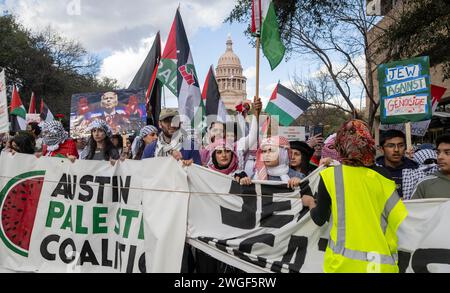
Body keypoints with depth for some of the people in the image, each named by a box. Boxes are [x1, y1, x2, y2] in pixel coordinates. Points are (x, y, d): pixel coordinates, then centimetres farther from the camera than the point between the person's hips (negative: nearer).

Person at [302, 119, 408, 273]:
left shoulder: (329, 176, -10)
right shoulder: (382, 176, -7)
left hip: (343, 261, -1)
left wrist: (310, 203, 18)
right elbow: (400, 219, -7)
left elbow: (319, 219, -1)